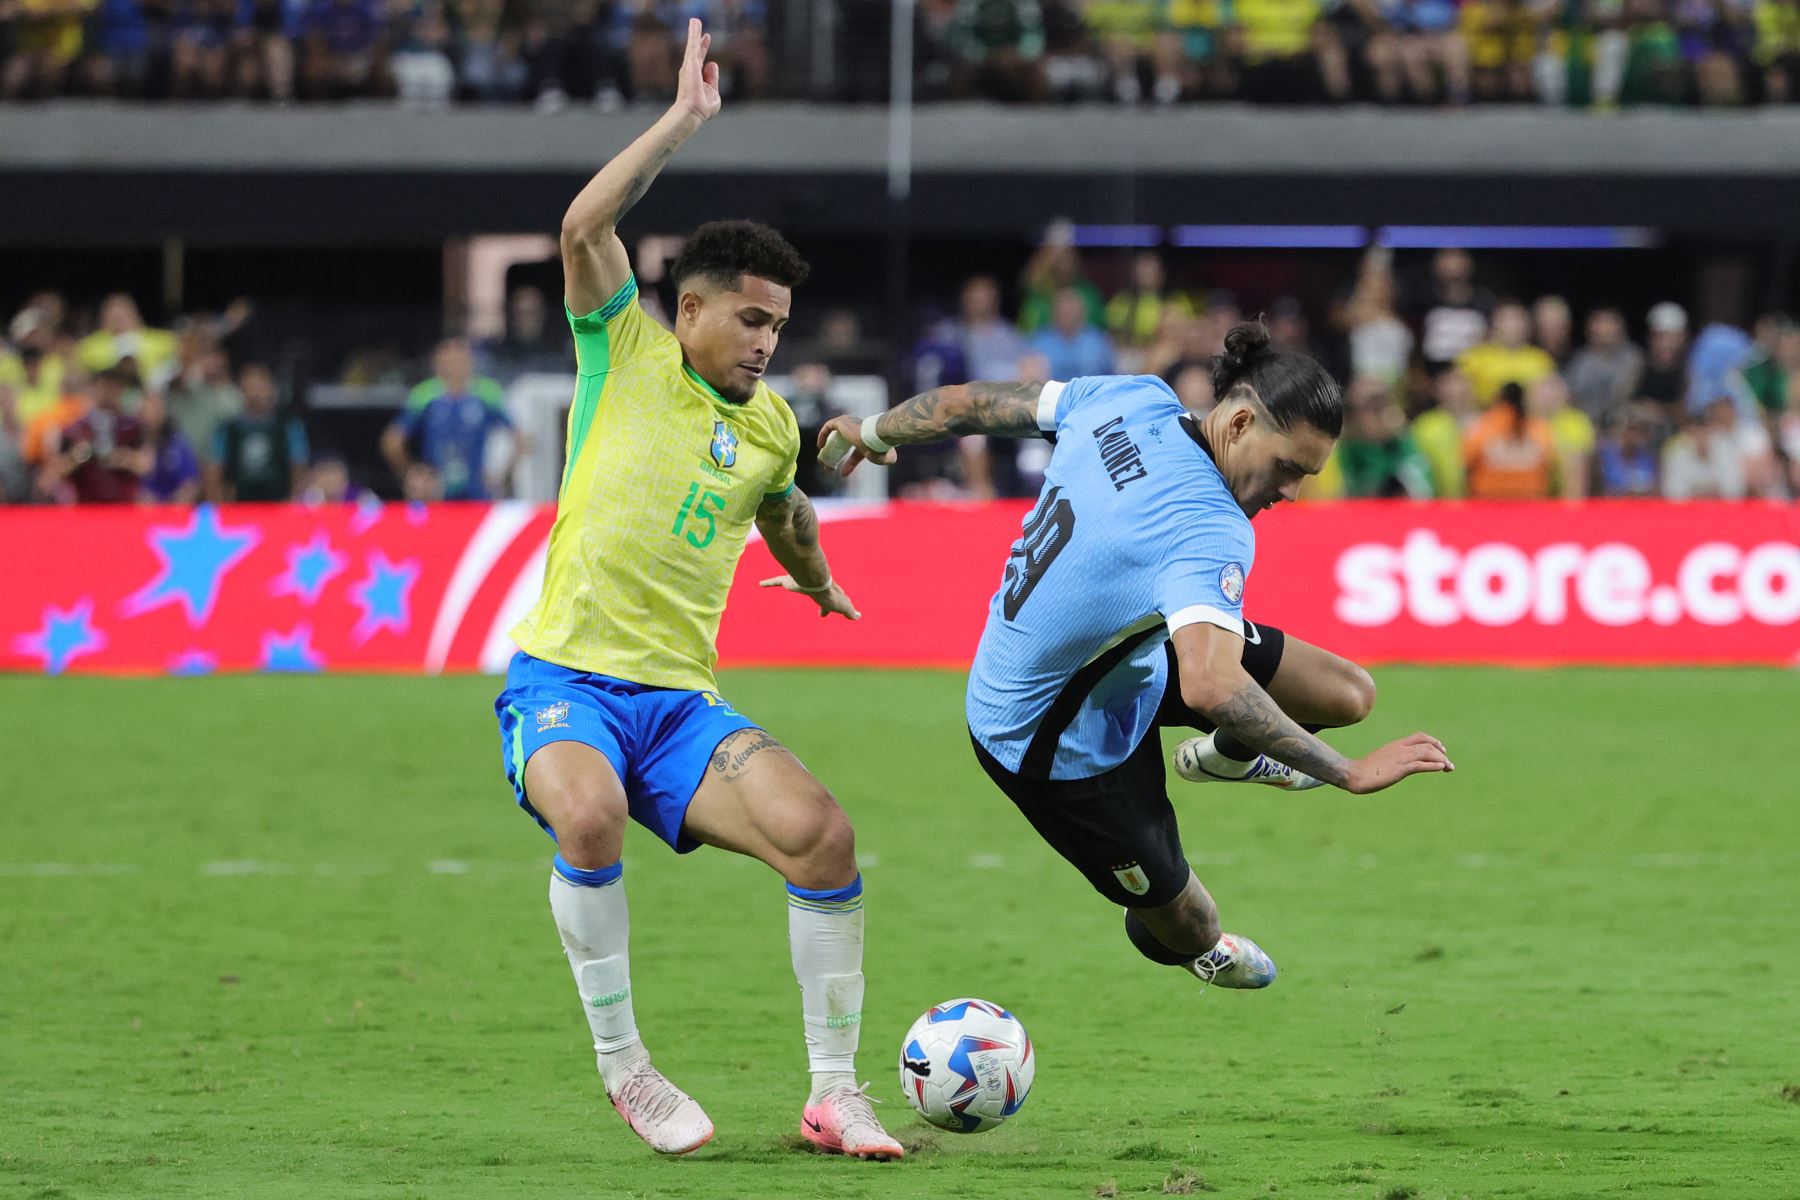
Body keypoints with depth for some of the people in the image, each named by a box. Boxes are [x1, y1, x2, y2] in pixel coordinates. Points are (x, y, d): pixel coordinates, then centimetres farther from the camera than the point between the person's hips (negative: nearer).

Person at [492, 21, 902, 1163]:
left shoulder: (770, 425, 15)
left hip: (683, 701, 5)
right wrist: (685, 119, -13)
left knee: (823, 832, -18)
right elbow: (586, 225, -16)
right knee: (590, 814, -37)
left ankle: (835, 1091, -7)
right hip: (565, 681, -5)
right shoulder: (625, 355, 1)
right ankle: (623, 1068, -19)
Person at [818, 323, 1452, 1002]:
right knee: (1185, 938, 12)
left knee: (1346, 692, 5)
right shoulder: (1211, 531, -38)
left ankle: (1226, 754, 37)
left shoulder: (1132, 400, -15)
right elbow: (1210, 686, -52)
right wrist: (1351, 774, -44)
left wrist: (874, 431, 19)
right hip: (1057, 748, -8)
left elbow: (972, 403, -1)